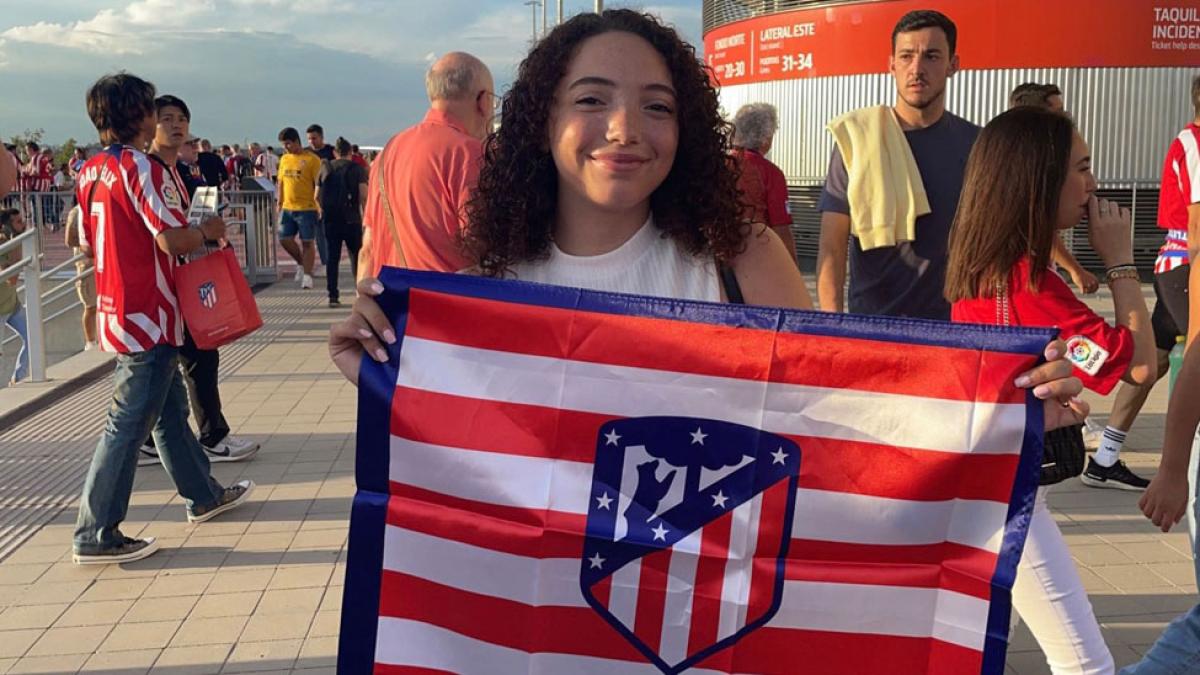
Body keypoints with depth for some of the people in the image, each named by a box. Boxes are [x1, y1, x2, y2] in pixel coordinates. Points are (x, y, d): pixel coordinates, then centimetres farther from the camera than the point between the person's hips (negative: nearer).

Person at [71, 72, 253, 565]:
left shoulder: (90, 171, 9)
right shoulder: (142, 169, -16)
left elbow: (91, 243, 16)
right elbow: (173, 240, -23)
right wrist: (208, 231, -3)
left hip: (117, 313, 9)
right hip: (147, 317, -9)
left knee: (170, 408, 19)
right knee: (127, 424, -3)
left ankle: (202, 495, 33)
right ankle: (95, 535, 3)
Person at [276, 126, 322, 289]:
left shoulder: (311, 159, -7)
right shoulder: (284, 159, 12)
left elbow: (318, 184, -7)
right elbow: (281, 183, 18)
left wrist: (319, 206, -11)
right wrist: (279, 205, 15)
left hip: (306, 208, -6)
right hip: (288, 207, 6)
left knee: (307, 242, -1)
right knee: (284, 239, 2)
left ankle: (307, 275, 5)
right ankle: (302, 263, 25)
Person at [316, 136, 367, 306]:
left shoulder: (325, 169, 9)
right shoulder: (357, 169, 0)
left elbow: (317, 196, 10)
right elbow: (363, 196, -9)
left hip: (330, 219, 3)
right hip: (351, 219, -2)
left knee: (332, 257, 5)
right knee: (356, 254, 11)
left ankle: (333, 296, 2)